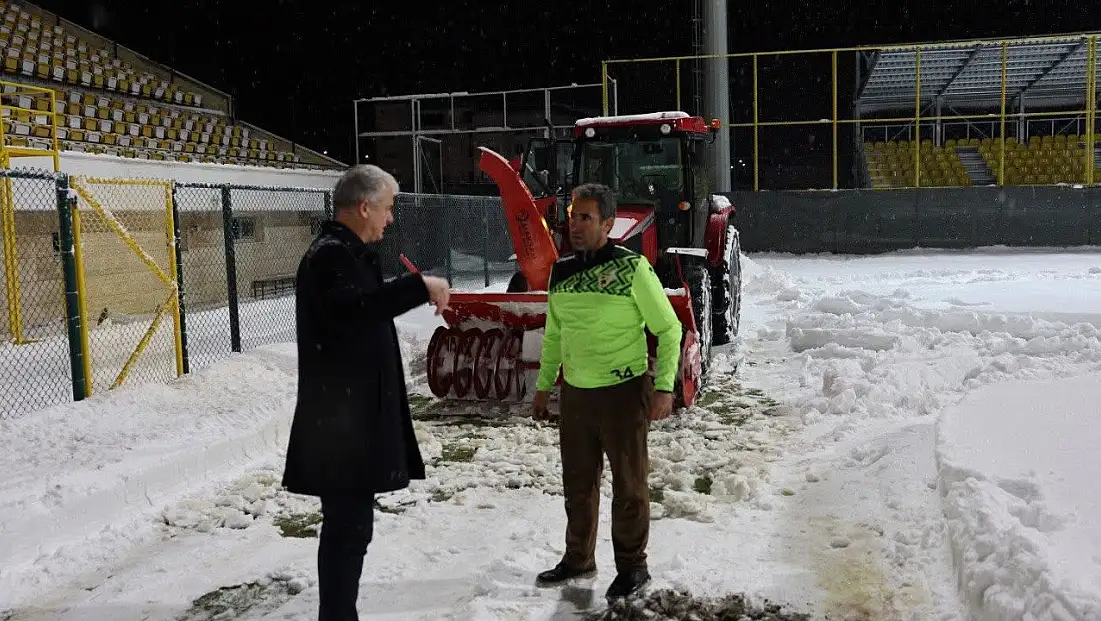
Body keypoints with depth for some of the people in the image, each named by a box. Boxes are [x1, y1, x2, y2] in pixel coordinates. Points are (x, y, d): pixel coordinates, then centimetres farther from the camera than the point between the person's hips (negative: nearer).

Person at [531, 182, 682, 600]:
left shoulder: (632, 268, -13)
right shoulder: (560, 272, 4)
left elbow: (668, 329, -8)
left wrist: (664, 387, -14)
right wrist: (544, 385, 16)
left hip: (623, 392, -5)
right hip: (575, 393, 6)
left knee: (629, 484, 7)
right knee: (577, 483, 16)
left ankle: (632, 567, 23)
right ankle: (578, 558, 34)